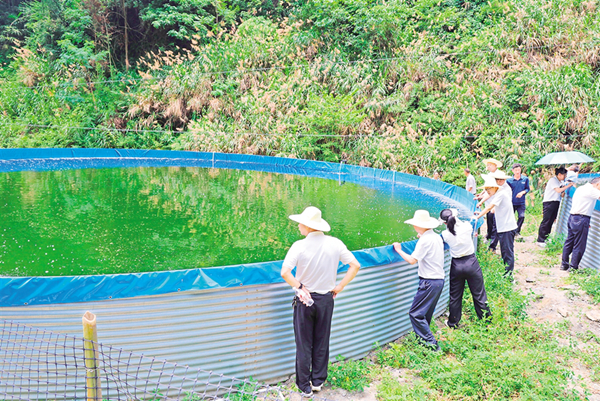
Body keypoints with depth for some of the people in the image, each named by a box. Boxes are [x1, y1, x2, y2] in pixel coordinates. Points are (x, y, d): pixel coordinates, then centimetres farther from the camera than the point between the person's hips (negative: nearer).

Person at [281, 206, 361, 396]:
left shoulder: (299, 246, -17)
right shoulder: (335, 244, -7)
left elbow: (284, 273, -26)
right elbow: (355, 266, -5)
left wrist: (300, 287, -12)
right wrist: (340, 287, 0)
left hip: (304, 300, -3)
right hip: (326, 299, 3)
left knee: (304, 345, 11)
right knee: (322, 343, 18)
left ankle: (305, 386, 21)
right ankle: (318, 381, 30)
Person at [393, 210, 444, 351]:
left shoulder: (425, 240, -16)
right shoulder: (437, 237, 11)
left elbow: (412, 260, -18)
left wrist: (399, 250, -4)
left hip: (429, 282, -10)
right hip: (439, 280, 10)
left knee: (415, 313, -6)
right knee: (425, 314, 17)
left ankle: (432, 344, -6)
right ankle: (423, 339, 24)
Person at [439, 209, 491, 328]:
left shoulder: (445, 234, -13)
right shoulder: (466, 226, -12)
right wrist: (456, 219, 23)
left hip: (456, 265, 0)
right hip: (471, 262, 0)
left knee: (455, 296, 15)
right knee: (479, 294, 12)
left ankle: (453, 323, 29)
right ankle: (487, 320, 23)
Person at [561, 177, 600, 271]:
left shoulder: (580, 188, 18)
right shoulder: (591, 190, -10)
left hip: (572, 217, 9)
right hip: (581, 219, -9)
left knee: (569, 242, 13)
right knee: (579, 245, -1)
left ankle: (564, 264, 20)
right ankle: (573, 267, 3)